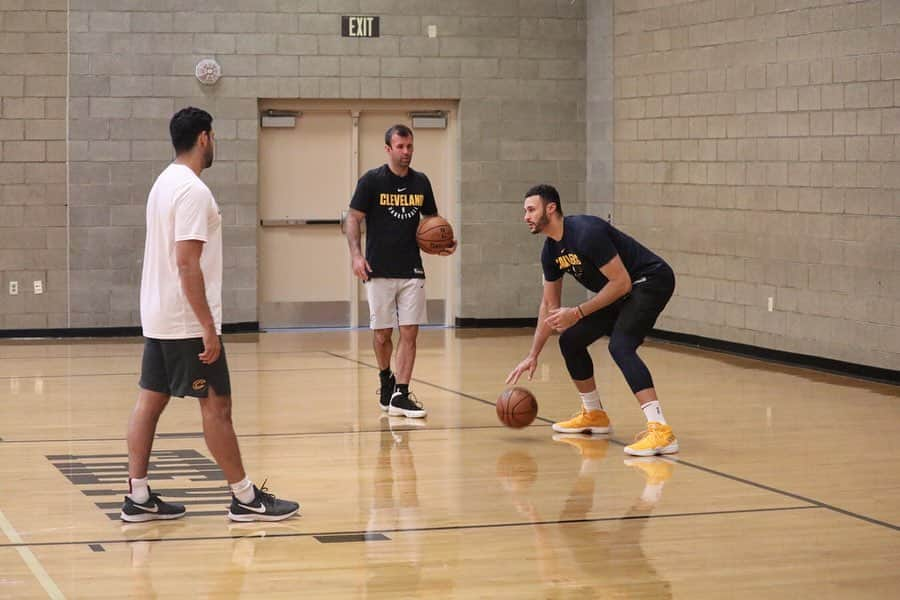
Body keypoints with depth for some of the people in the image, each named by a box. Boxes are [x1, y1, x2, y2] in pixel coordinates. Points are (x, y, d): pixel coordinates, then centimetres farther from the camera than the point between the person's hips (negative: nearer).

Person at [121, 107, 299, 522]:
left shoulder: (165, 183, 13)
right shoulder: (193, 191, -17)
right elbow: (187, 262, -24)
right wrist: (208, 326, -22)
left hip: (158, 318, 10)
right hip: (187, 322, -10)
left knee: (150, 401, 8)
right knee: (216, 405, -2)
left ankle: (138, 497, 10)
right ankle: (245, 499, 5)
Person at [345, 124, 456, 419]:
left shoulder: (421, 182, 8)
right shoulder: (371, 181, -4)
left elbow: (432, 218, 19)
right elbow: (354, 219, -3)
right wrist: (356, 254, -15)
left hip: (412, 270, 3)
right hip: (379, 270, -3)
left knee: (409, 333, -5)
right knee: (382, 333, 5)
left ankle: (400, 396, -3)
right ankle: (386, 380, 31)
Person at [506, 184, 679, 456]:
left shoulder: (586, 232, -27)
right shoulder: (551, 251, 2)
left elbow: (621, 282, -27)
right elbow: (549, 305, 12)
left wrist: (578, 313, -26)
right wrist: (533, 356, 10)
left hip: (651, 281, -10)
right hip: (619, 292, 10)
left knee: (620, 346, -29)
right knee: (570, 340, 12)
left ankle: (660, 431, -36)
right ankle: (594, 415, 29)